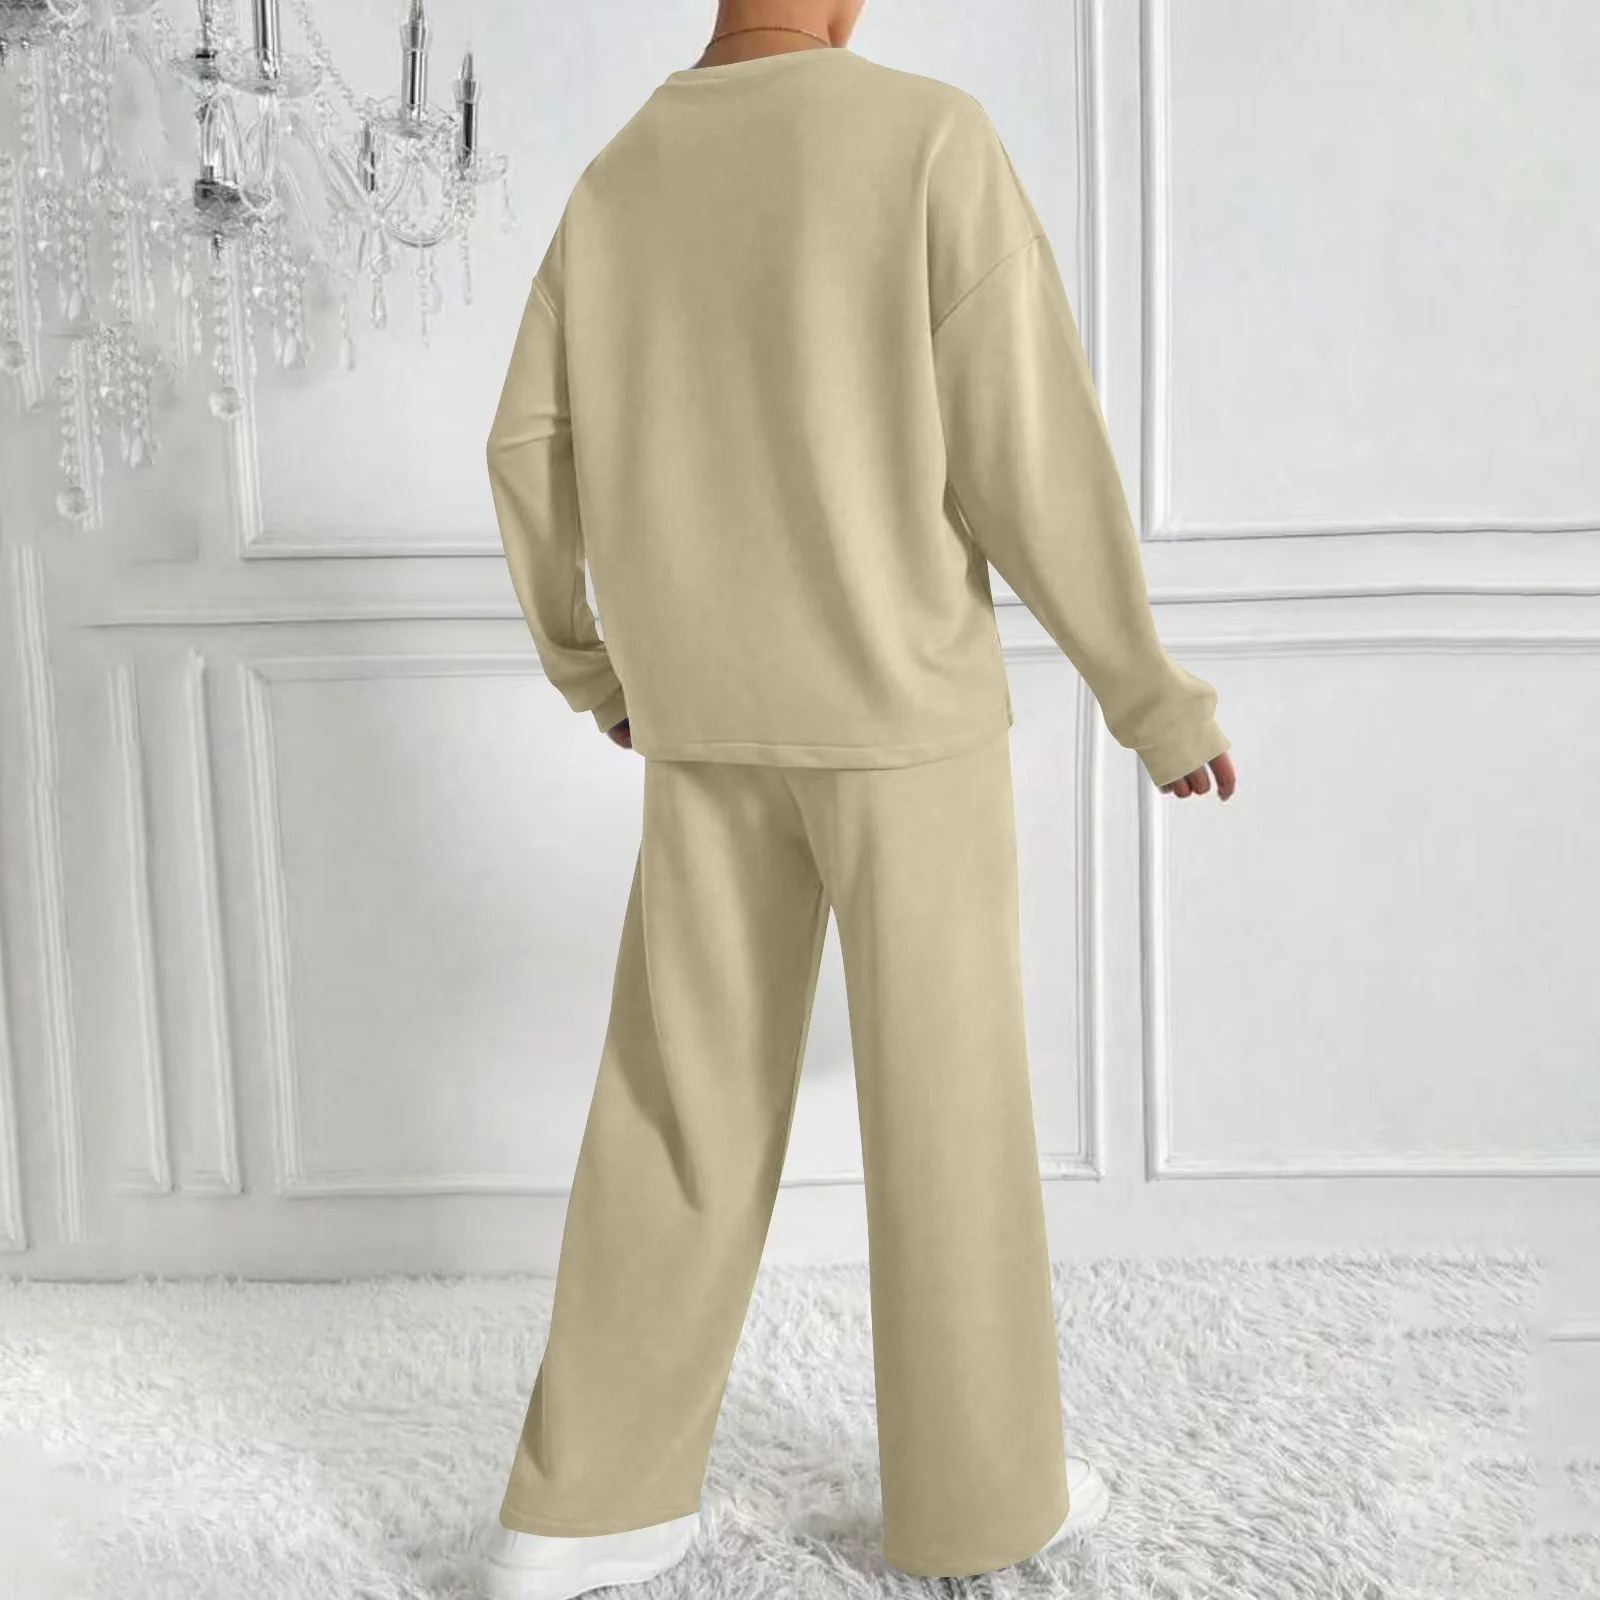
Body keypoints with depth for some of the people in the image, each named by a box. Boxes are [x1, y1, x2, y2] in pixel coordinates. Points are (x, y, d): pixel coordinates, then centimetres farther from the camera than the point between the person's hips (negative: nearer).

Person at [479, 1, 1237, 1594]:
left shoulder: (616, 182, 6)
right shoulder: (935, 137, -11)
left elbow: (532, 452, 10)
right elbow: (1028, 457, -16)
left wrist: (591, 666, 26)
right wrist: (1152, 693, -5)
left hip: (713, 717, 5)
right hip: (895, 705, -5)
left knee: (687, 1098, 9)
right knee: (947, 1091, 8)